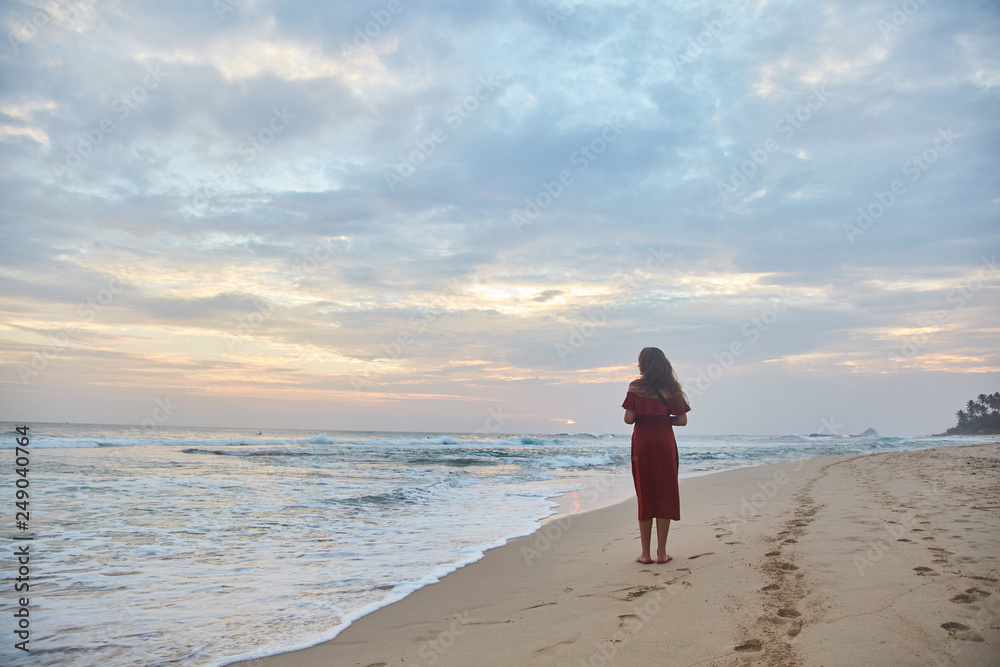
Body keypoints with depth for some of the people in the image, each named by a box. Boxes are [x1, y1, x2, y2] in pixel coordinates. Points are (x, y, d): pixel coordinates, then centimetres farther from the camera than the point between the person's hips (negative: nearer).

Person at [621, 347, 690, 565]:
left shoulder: (636, 387, -6)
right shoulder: (671, 388, 3)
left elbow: (629, 419, -11)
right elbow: (682, 420, 1)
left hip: (642, 444, -2)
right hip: (665, 444, 2)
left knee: (645, 496, 5)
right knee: (664, 495, 7)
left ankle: (645, 553, 7)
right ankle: (662, 552, 8)